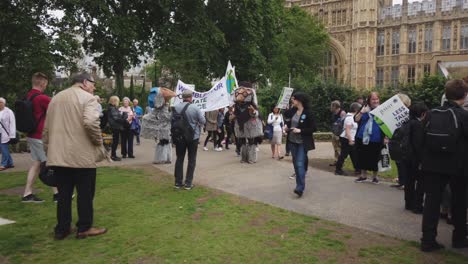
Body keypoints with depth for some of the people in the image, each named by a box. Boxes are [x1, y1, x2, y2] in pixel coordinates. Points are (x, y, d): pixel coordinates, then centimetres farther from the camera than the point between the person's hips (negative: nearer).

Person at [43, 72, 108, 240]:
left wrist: (48, 149, 21)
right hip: (82, 155, -6)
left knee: (63, 194, 13)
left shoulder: (56, 98, 17)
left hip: (58, 155, 7)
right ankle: (84, 228, 14)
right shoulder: (87, 98, -6)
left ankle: (62, 229, 20)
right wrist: (99, 141, -9)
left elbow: (46, 127, 17)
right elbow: (90, 122, -23)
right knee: (85, 193, 6)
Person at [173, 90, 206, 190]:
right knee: (191, 160, 8)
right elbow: (203, 121, -9)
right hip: (193, 137, -2)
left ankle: (178, 182, 17)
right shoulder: (195, 108, -14)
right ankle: (188, 183, 9)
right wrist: (198, 124, 12)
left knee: (179, 159, 13)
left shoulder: (176, 108, -6)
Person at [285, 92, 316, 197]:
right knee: (295, 164, 13)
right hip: (293, 141, 7)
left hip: (302, 143, -7)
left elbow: (314, 128, -14)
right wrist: (287, 127, 0)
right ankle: (299, 185, 25)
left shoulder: (307, 113, -14)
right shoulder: (293, 111, 4)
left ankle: (300, 188, -11)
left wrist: (300, 130, -22)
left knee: (300, 164, -13)